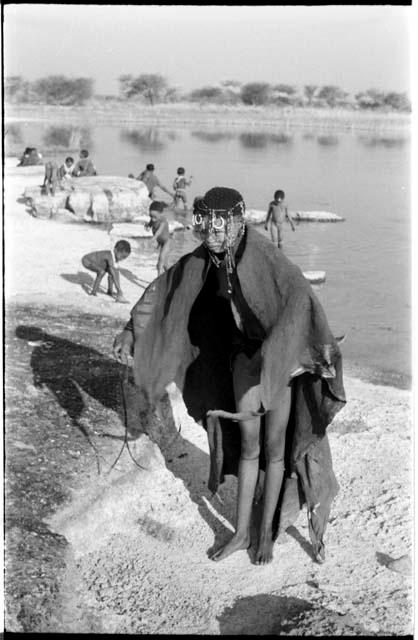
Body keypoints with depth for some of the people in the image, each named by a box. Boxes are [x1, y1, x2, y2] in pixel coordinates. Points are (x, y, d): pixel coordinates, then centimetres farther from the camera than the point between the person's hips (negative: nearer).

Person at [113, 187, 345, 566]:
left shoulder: (264, 258, -29)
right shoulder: (204, 259, -9)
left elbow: (300, 296, -43)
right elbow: (163, 289, 2)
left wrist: (323, 344, -58)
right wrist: (131, 331, -4)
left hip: (281, 358, -5)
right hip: (245, 354, 5)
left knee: (274, 448, 8)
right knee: (248, 446, 14)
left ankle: (267, 533, 26)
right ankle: (241, 533, 27)